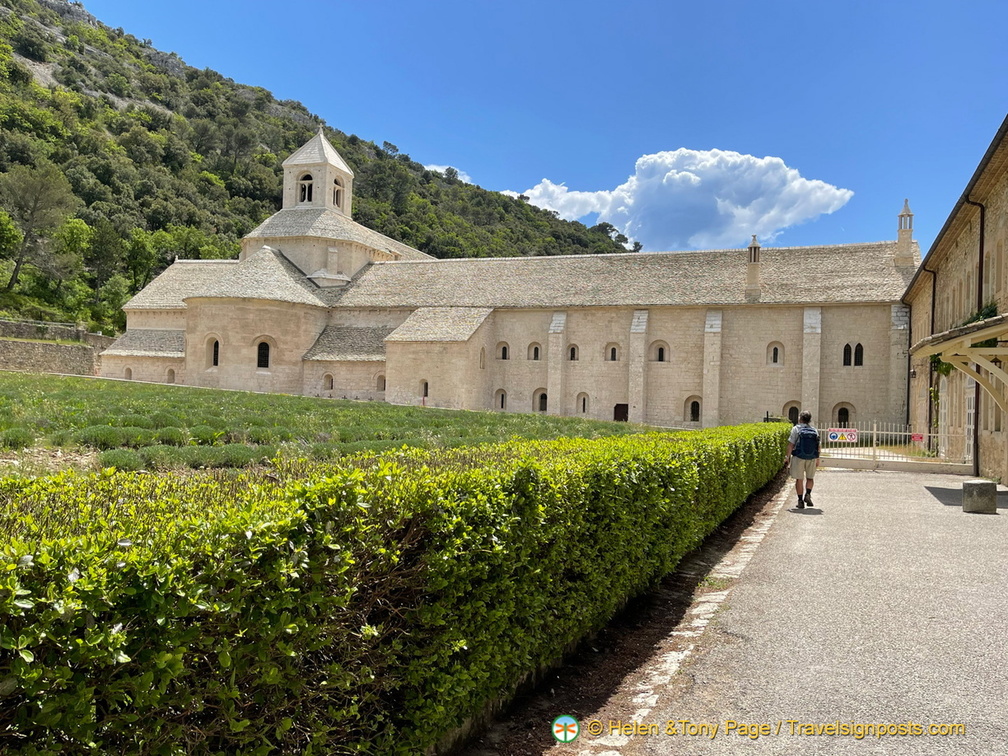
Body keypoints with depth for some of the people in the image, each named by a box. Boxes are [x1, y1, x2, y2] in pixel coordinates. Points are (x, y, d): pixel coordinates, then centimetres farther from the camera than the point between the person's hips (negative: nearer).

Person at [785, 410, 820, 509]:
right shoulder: (814, 431, 4)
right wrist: (817, 459, 17)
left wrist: (788, 457, -1)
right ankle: (808, 494, 0)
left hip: (799, 457, -3)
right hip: (812, 458, 3)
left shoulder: (796, 429, -6)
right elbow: (818, 447, 7)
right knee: (810, 477, 20)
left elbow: (791, 444, -9)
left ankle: (800, 500, 7)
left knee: (799, 479, 6)